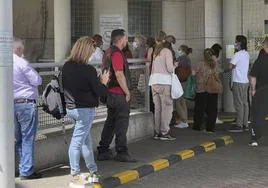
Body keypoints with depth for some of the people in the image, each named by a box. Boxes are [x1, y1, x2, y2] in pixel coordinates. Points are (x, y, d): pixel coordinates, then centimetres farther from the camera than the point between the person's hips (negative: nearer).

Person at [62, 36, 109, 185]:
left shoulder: (66, 67, 1)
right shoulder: (88, 70, -20)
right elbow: (100, 92, -16)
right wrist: (103, 82, 5)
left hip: (70, 108, 8)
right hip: (85, 109, -7)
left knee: (86, 139, 18)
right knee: (77, 141, -1)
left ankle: (93, 171, 28)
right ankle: (75, 175, 8)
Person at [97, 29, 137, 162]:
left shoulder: (108, 52, 15)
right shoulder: (117, 54, -17)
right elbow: (119, 75, -22)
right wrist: (127, 92, -14)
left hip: (110, 92, 10)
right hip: (119, 93, -10)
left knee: (111, 122, 14)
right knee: (122, 123, -4)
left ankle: (103, 151, 18)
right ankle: (122, 153, 0)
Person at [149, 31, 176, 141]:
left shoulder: (155, 52, 17)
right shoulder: (167, 51, -3)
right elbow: (170, 68, -10)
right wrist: (175, 66, 8)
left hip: (154, 81, 7)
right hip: (164, 81, -7)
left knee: (158, 107, 9)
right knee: (167, 107, -2)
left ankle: (157, 132, 11)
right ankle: (164, 132, -5)